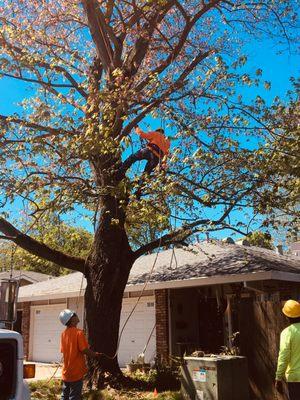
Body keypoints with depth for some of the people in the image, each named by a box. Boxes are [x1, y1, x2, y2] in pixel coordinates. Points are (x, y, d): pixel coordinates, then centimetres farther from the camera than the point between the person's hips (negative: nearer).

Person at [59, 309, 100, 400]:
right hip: (76, 372, -6)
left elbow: (63, 351, 10)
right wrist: (96, 355, -1)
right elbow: (85, 350, -19)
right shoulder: (78, 332, -17)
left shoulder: (63, 334, 5)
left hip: (66, 372, 7)